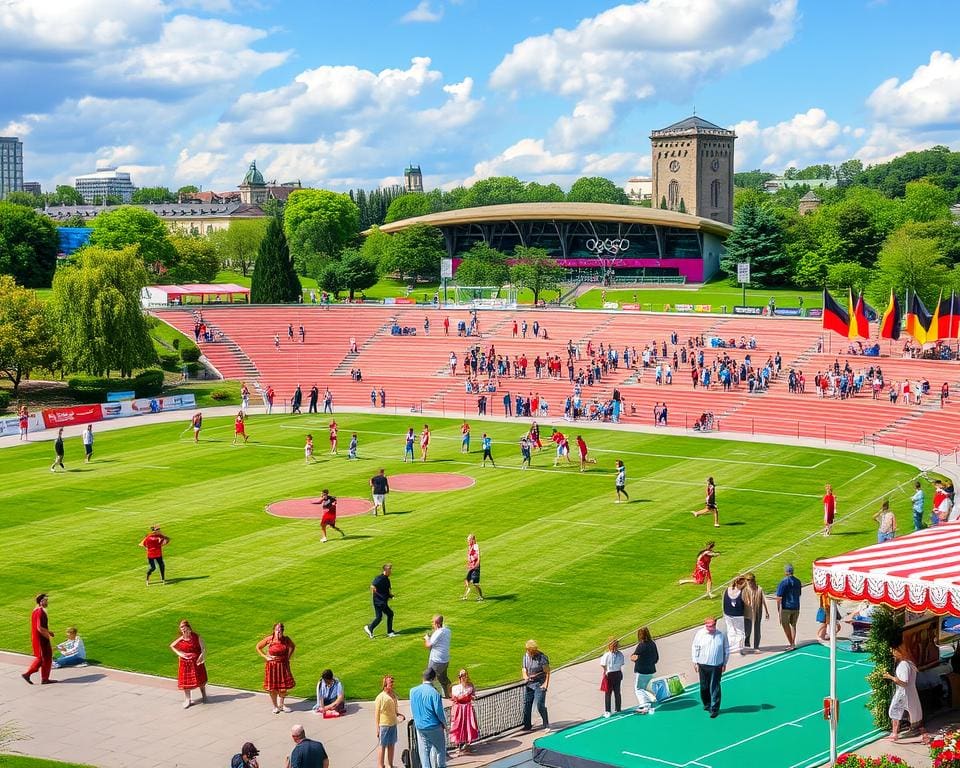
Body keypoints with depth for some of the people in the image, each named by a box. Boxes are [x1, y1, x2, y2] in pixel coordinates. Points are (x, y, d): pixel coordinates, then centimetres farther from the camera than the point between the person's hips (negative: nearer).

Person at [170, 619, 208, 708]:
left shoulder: (196, 637, -12)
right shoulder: (180, 639, -8)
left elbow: (203, 648, -8)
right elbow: (172, 646, 9)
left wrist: (201, 657, -23)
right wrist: (179, 653, -4)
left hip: (196, 662, -1)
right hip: (185, 663, 1)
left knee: (200, 679, 8)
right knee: (185, 681, 4)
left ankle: (204, 696, 31)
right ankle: (187, 700, 16)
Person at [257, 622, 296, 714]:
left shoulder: (286, 639, -7)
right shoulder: (269, 639, -14)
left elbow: (293, 646, 14)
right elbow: (258, 647, -1)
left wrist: (288, 656, 3)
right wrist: (265, 657, -7)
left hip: (283, 665, 2)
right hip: (272, 665, -2)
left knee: (284, 687, 4)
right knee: (273, 688, 5)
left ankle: (281, 705, 27)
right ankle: (275, 706, 24)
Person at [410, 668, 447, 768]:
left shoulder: (413, 691, -4)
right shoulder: (434, 693, -20)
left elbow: (412, 711, 7)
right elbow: (439, 711, -14)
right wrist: (444, 724, 0)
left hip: (419, 727, 4)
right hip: (434, 726, -4)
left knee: (424, 751, 11)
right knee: (439, 750, 13)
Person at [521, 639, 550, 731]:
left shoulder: (542, 657, -12)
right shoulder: (526, 656, 6)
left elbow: (547, 672, -10)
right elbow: (524, 668, 12)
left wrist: (546, 683, -16)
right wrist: (525, 677, -8)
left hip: (539, 684, -6)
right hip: (528, 684, 6)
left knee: (540, 705, -12)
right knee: (526, 704, 7)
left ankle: (546, 725, 2)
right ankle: (527, 726, 19)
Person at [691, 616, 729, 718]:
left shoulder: (721, 635, -2)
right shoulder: (700, 634, -3)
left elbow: (726, 650, 8)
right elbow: (695, 648, 3)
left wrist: (724, 663, 6)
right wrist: (695, 662, 1)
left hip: (716, 665, -1)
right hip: (703, 665, 1)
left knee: (715, 687, -2)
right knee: (704, 687, 11)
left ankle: (714, 709, 5)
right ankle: (706, 704, 31)